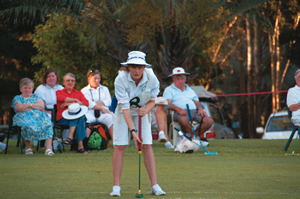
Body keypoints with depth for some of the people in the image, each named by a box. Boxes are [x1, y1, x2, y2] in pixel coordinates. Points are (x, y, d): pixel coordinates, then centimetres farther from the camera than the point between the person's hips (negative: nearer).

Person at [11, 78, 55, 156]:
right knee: (27, 126, -41)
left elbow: (42, 106, 8)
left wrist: (29, 105, -2)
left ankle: (48, 148, -40)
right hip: (25, 118, -2)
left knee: (48, 124, -32)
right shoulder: (17, 98, 22)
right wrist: (36, 106, 3)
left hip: (39, 117, 2)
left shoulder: (36, 97, 29)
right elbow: (20, 108, 1)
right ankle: (28, 147, -19)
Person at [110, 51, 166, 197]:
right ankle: (116, 187, -6)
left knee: (147, 145, -7)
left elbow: (152, 101, -4)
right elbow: (125, 107, -30)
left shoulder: (152, 80, -21)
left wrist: (145, 110, -26)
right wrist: (133, 130, -36)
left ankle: (154, 185, -5)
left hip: (142, 112, 2)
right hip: (123, 112, -2)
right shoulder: (120, 80, -29)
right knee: (120, 146, -10)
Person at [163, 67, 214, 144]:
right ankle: (193, 137, -19)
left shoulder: (190, 90, 32)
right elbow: (167, 104, -1)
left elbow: (197, 102, 25)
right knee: (184, 120, -43)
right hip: (180, 112, -5)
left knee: (209, 121, -22)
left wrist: (200, 108, -1)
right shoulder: (169, 90, 16)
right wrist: (178, 109, -20)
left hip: (194, 111, 5)